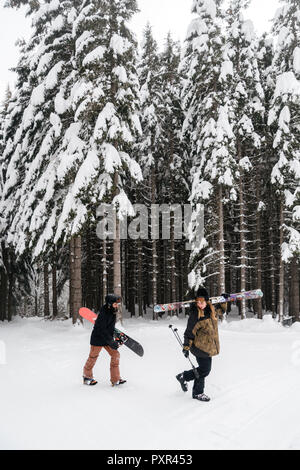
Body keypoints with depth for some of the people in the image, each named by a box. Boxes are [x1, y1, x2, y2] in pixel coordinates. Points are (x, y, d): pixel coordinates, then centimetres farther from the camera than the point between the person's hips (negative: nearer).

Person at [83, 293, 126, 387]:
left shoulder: (113, 312, 0)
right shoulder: (104, 314, -26)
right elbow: (102, 331, -26)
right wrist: (112, 343, -26)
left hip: (107, 338, 8)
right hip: (98, 338, -8)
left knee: (115, 354, 0)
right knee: (93, 357, 6)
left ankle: (115, 380, 6)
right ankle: (87, 377, 29)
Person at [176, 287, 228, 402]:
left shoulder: (212, 310, 3)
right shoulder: (195, 314, -17)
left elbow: (221, 311, 28)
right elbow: (190, 332, -15)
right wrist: (186, 347, -15)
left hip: (209, 346, 7)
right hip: (200, 346, -7)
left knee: (204, 369, 13)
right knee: (204, 370, -6)